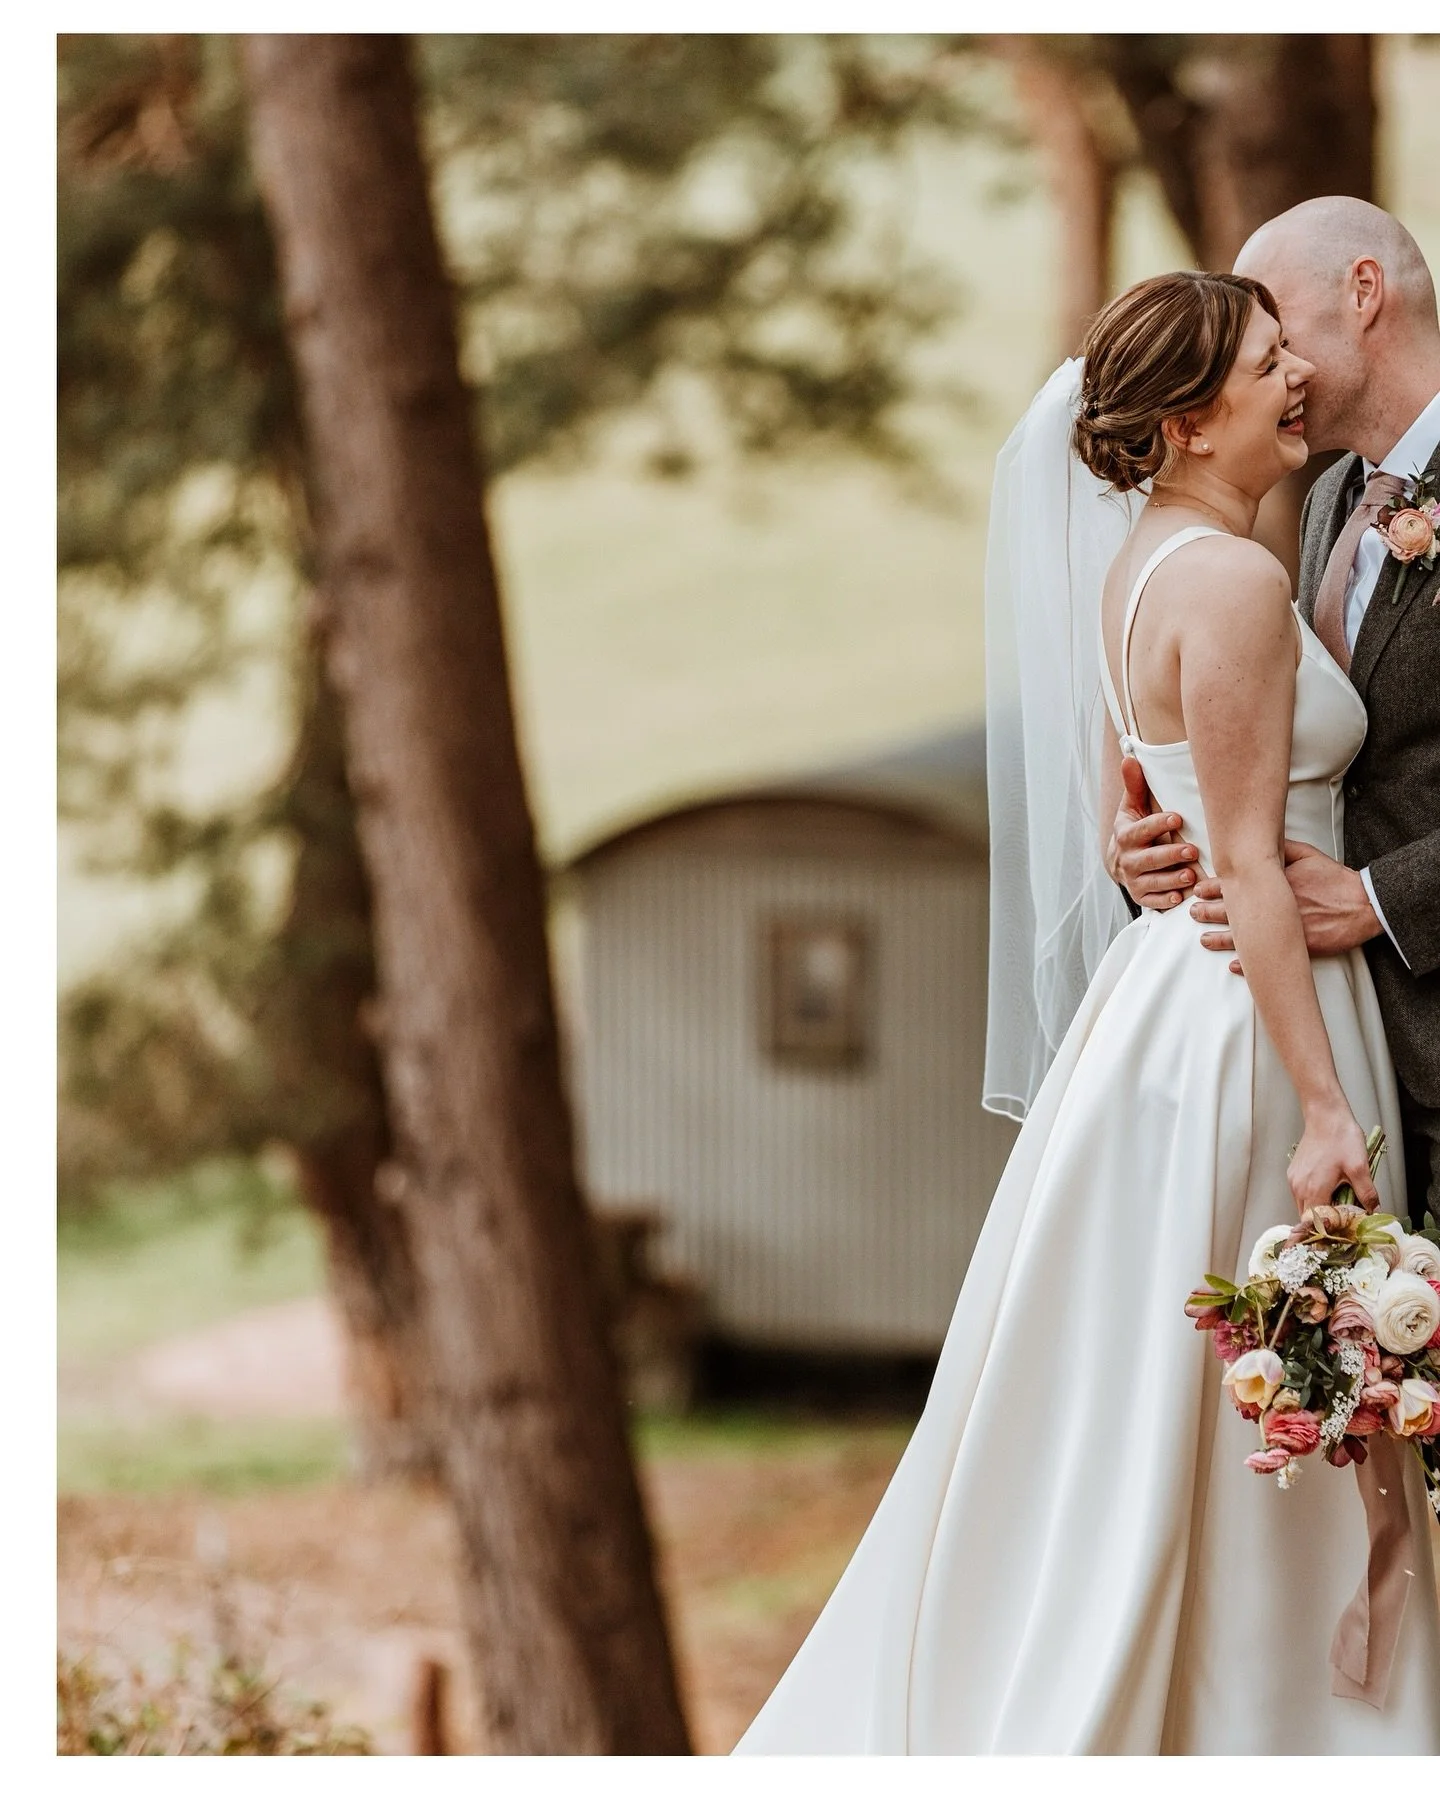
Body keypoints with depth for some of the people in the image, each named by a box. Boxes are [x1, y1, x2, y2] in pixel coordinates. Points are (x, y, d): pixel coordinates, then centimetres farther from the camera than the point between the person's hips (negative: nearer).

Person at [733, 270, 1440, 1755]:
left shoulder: (1145, 568, 12)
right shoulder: (1234, 580, -17)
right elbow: (1248, 858, -20)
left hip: (1167, 989, 9)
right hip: (1243, 1028, -9)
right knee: (1192, 1429, -2)